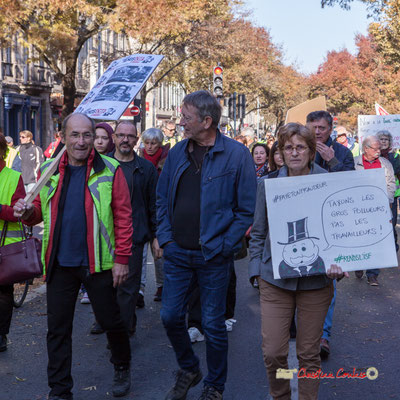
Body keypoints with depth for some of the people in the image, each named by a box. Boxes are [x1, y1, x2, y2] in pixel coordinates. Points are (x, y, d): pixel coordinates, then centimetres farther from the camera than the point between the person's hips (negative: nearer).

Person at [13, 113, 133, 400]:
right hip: (60, 263, 3)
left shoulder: (110, 170, -6)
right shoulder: (49, 170, 5)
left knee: (110, 321, 12)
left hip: (98, 263, -3)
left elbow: (123, 216, -7)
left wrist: (121, 258, -11)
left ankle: (122, 367, 40)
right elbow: (41, 209, 14)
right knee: (58, 329, 9)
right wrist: (29, 212, -10)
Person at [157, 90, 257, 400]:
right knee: (171, 316, 10)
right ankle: (188, 371, 35)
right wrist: (165, 236, 4)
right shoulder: (177, 152, 6)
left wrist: (223, 246, -12)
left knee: (213, 324, 7)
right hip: (177, 252, 5)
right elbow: (162, 198, 14)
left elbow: (247, 208, -9)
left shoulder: (236, 154, -9)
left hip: (213, 256, -4)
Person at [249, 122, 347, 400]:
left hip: (316, 280, -1)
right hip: (275, 280, 1)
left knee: (309, 354, 9)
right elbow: (258, 233, 9)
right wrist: (257, 271, 3)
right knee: (273, 353, 1)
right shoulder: (268, 184, 3)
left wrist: (337, 263, -15)